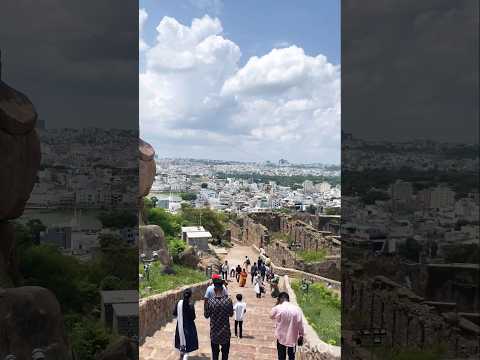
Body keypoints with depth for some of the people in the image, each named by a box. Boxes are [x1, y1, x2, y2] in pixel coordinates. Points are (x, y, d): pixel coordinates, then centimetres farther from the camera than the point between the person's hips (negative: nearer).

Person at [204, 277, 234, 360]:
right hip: (225, 332, 0)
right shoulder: (228, 300, -15)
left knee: (215, 352, 17)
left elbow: (206, 315, -2)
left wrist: (205, 304, 9)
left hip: (214, 332, 0)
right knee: (225, 352, 18)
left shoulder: (210, 301, -16)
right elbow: (231, 314, 0)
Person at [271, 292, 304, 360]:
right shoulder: (297, 309, -9)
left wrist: (276, 304, 9)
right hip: (293, 338, 1)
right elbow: (300, 324, -6)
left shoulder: (277, 308, -13)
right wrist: (301, 336, 6)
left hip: (281, 337, -1)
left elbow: (271, 316, 8)